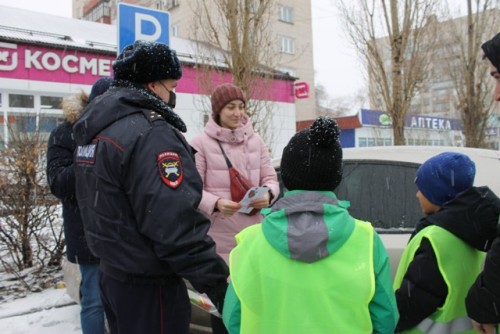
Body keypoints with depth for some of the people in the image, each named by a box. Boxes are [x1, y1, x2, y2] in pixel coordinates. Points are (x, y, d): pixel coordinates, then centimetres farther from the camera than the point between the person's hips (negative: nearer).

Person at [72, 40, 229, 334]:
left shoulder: (95, 129, 7)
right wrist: (219, 285, -21)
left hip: (112, 274, 9)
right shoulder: (150, 134, -23)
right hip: (149, 287, -9)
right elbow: (177, 227, -29)